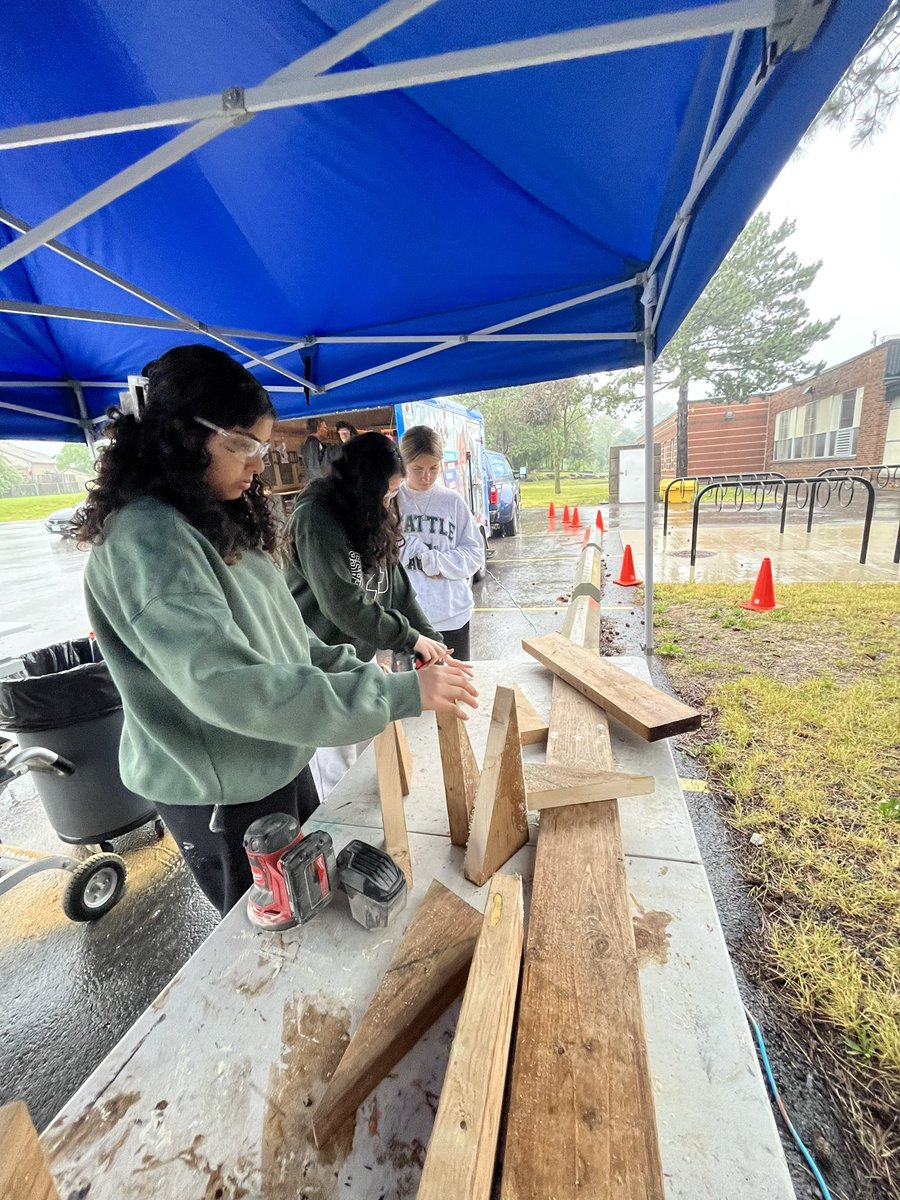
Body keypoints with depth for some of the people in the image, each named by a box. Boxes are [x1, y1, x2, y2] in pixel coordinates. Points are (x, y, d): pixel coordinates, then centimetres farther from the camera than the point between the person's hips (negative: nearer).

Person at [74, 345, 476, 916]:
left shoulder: (220, 520, 3)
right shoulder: (146, 539, -25)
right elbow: (225, 683, -35)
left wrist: (354, 669, -2)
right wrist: (396, 694, -34)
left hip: (281, 761, 8)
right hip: (222, 794, -7)